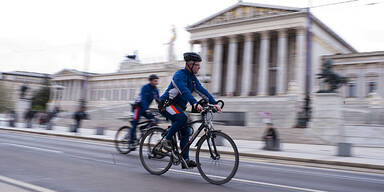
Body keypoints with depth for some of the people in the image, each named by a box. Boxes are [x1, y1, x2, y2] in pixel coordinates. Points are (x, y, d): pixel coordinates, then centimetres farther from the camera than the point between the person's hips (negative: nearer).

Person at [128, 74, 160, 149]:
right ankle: (131, 142, -4)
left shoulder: (156, 90, 3)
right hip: (139, 107, -7)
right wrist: (147, 109, -39)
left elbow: (158, 100, 3)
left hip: (146, 108, 7)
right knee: (135, 124, -9)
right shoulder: (145, 87, -17)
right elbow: (143, 99, -27)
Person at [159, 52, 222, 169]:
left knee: (185, 132, -1)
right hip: (167, 105, -8)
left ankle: (185, 160, 1)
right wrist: (195, 104, -47)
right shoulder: (180, 75, -18)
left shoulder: (193, 78, 9)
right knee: (182, 117, -34)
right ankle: (167, 140, -18)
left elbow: (202, 90, 4)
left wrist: (214, 103, -7)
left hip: (178, 106, 8)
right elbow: (184, 91, -33)